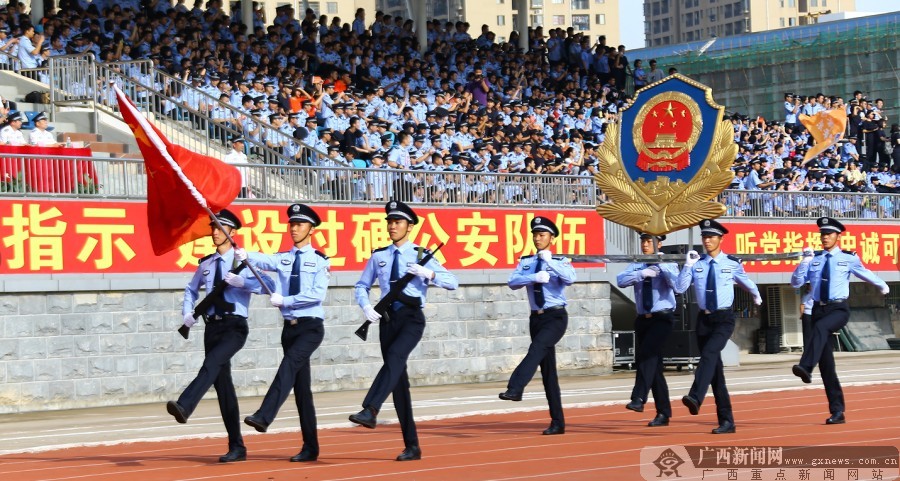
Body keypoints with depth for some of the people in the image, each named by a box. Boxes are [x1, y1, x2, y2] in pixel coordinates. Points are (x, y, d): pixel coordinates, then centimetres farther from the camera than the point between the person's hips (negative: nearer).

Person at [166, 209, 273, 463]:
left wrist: (240, 282, -27)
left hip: (235, 326, -5)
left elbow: (267, 285, -15)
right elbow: (191, 289, 30)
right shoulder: (206, 263, 14)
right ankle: (237, 448, 9)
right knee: (222, 384, 5)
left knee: (212, 363, -32)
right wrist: (188, 313, 13)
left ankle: (184, 407, -46)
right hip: (212, 325, 5)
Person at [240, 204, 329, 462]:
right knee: (301, 387, 6)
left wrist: (284, 300, -16)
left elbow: (317, 294, -14)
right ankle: (310, 448, 10)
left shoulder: (320, 261, 0)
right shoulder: (282, 259, 11)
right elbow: (262, 260, -10)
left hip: (311, 327, -5)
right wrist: (244, 255, -30)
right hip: (290, 326, 5)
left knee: (290, 363, -30)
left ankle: (264, 416, -41)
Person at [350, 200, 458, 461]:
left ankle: (370, 410, -47)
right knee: (399, 380, 4)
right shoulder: (378, 256, 11)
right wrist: (366, 306, -3)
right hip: (387, 319, 4)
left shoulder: (421, 255, 2)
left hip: (412, 317, -4)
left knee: (395, 356, -33)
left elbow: (453, 282, -4)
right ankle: (412, 446, 9)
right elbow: (362, 286, 17)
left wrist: (428, 273, -21)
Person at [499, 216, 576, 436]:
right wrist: (535, 277, -21)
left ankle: (515, 389, -46)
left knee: (537, 349, -32)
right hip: (536, 318, 5)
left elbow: (570, 278, -21)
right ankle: (557, 422, 10)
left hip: (556, 317, -4)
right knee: (547, 370, 6)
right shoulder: (525, 262, 9)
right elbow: (512, 282, -7)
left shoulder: (561, 261, 0)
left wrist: (549, 262, -28)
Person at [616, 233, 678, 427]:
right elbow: (621, 280, -9)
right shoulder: (637, 266, 9)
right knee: (653, 365, 7)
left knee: (646, 354, -26)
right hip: (643, 319, 5)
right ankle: (663, 413, 12)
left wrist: (662, 266, -23)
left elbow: (678, 285, -18)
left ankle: (639, 399, -29)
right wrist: (642, 273, -21)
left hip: (662, 318, -5)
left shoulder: (668, 265, -1)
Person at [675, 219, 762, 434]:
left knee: (709, 353, -30)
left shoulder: (732, 263, -1)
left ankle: (695, 398, -45)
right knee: (715, 369, 5)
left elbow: (746, 282, 19)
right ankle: (726, 421, 10)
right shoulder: (696, 264, 3)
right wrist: (687, 265, -16)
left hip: (724, 318, -3)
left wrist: (756, 296, 37)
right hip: (704, 318, 3)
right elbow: (679, 288, -6)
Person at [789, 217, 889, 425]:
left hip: (839, 309, -3)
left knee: (819, 327, -38)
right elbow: (796, 283, 4)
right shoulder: (814, 259, 8)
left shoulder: (848, 258, 2)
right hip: (818, 309, 3)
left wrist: (883, 286, 37)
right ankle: (837, 411, 8)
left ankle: (805, 368, -53)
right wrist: (804, 262, -10)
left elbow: (865, 273, 20)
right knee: (826, 363, 2)